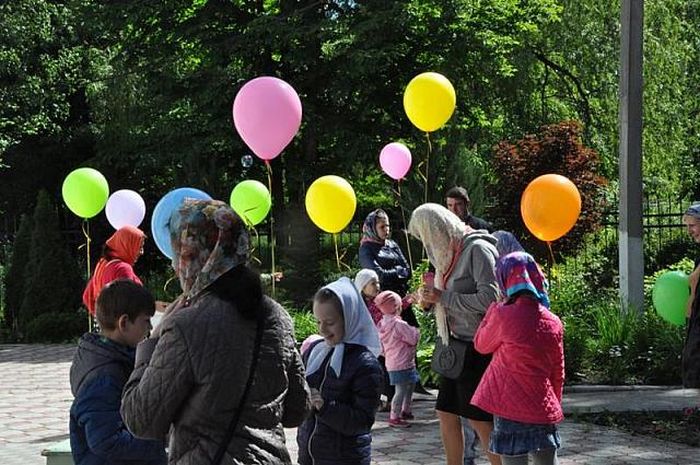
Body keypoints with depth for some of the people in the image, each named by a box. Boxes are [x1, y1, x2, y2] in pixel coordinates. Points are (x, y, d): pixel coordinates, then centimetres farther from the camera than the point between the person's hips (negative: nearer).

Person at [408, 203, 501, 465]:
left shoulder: (477, 249, -14)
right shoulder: (450, 252, 12)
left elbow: (489, 299, -22)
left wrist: (443, 297, -15)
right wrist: (432, 301, 0)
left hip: (476, 347, -9)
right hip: (456, 345, 9)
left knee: (480, 420, -4)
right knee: (447, 414, 12)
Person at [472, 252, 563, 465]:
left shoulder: (503, 315, -12)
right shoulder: (553, 323, 3)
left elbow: (481, 345, 7)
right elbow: (558, 373, 10)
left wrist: (495, 307, 12)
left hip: (511, 410, -4)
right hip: (544, 409, 4)